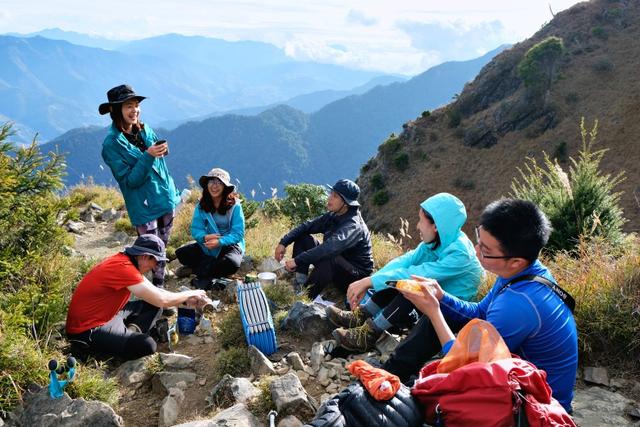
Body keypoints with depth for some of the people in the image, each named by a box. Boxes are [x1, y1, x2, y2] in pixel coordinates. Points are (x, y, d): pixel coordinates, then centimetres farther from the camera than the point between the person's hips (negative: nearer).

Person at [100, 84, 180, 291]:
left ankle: (160, 286, 37)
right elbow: (129, 180, -17)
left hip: (166, 199, 6)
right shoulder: (112, 144, -14)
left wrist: (173, 193, 16)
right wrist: (148, 156, -28)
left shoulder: (145, 130, 4)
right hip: (144, 208, -6)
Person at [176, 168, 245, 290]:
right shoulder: (201, 206, -1)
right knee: (181, 253, -16)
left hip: (229, 245, -4)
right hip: (208, 246, 4)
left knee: (232, 263, -36)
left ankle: (202, 276, -15)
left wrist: (220, 242, -29)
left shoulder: (234, 205, -12)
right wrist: (205, 237, -27)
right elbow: (196, 229, -5)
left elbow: (238, 233, -15)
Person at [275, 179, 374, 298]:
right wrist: (283, 242, -13)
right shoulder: (333, 216, -2)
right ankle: (299, 283, -9)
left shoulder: (353, 226, -28)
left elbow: (331, 248, -42)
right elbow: (307, 226, 1)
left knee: (328, 258, -40)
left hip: (357, 274, -9)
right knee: (302, 238, 0)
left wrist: (297, 260, -44)